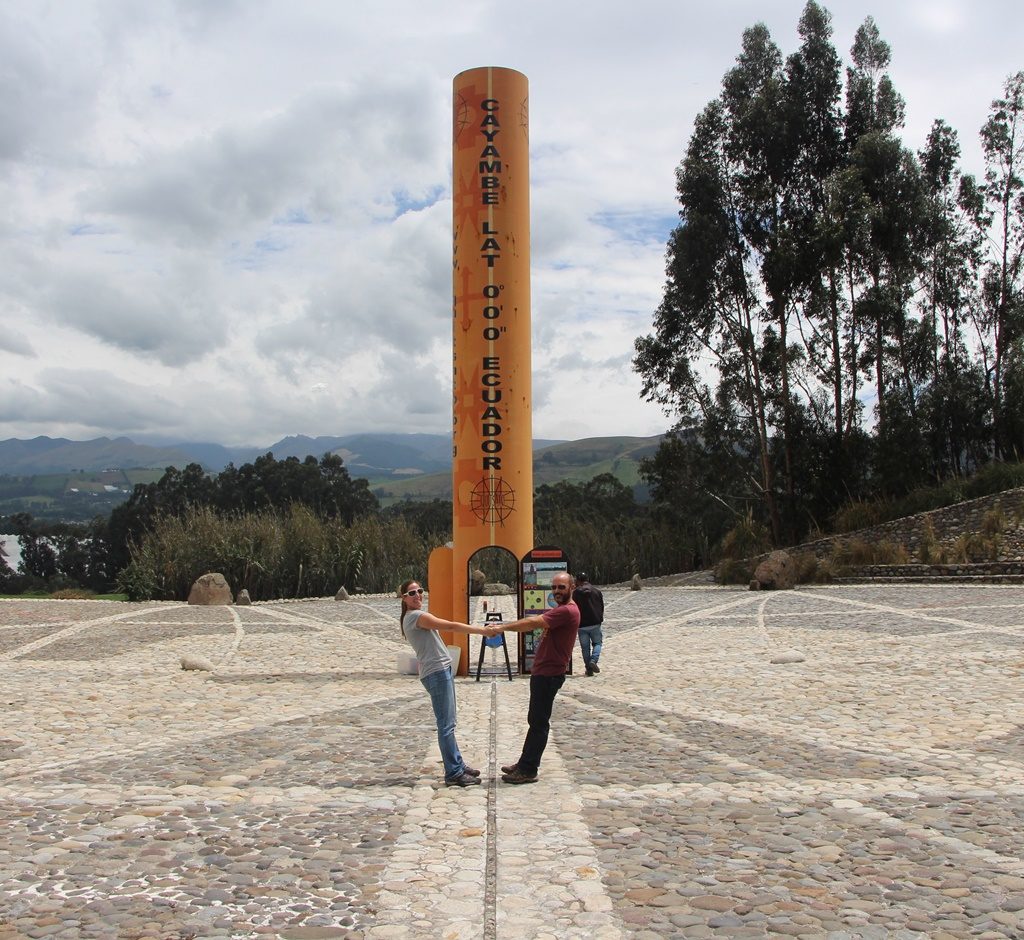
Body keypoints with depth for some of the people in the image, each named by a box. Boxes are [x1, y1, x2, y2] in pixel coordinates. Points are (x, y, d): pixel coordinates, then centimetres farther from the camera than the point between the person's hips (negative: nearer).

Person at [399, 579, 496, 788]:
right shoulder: (417, 616, -14)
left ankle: (458, 765, 23)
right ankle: (454, 774, -6)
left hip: (440, 671, 10)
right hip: (437, 673, -10)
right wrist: (482, 630, -15)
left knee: (448, 723, 16)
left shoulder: (411, 617, 17)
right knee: (446, 725, -8)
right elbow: (452, 626, -18)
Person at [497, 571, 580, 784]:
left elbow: (532, 623, -26)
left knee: (539, 722, -4)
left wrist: (502, 627, -22)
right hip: (542, 671, 11)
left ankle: (528, 770, 1)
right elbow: (534, 621, 8)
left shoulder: (567, 611, -19)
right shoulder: (558, 610, 19)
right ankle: (526, 764, 25)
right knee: (535, 720, 16)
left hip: (550, 674, -11)